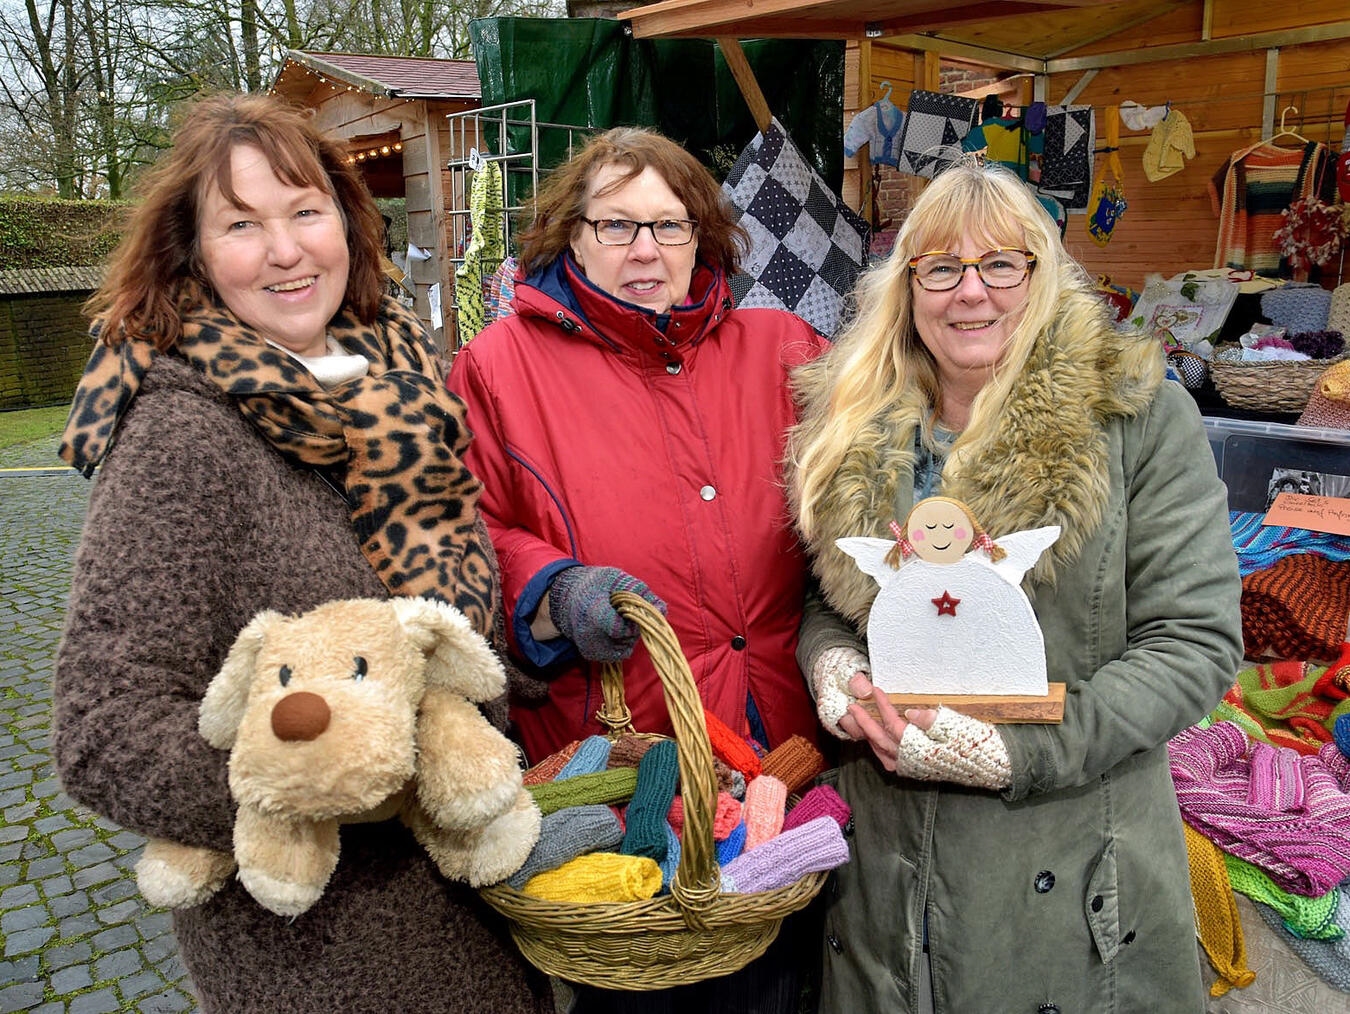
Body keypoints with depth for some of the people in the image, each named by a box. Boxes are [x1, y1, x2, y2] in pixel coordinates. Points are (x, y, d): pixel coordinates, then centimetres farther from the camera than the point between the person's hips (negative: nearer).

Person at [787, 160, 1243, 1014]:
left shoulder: (1139, 416, -7)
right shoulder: (854, 430, 3)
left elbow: (1196, 641, -10)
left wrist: (1013, 752, -18)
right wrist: (836, 671, -9)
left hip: (1074, 867, -2)